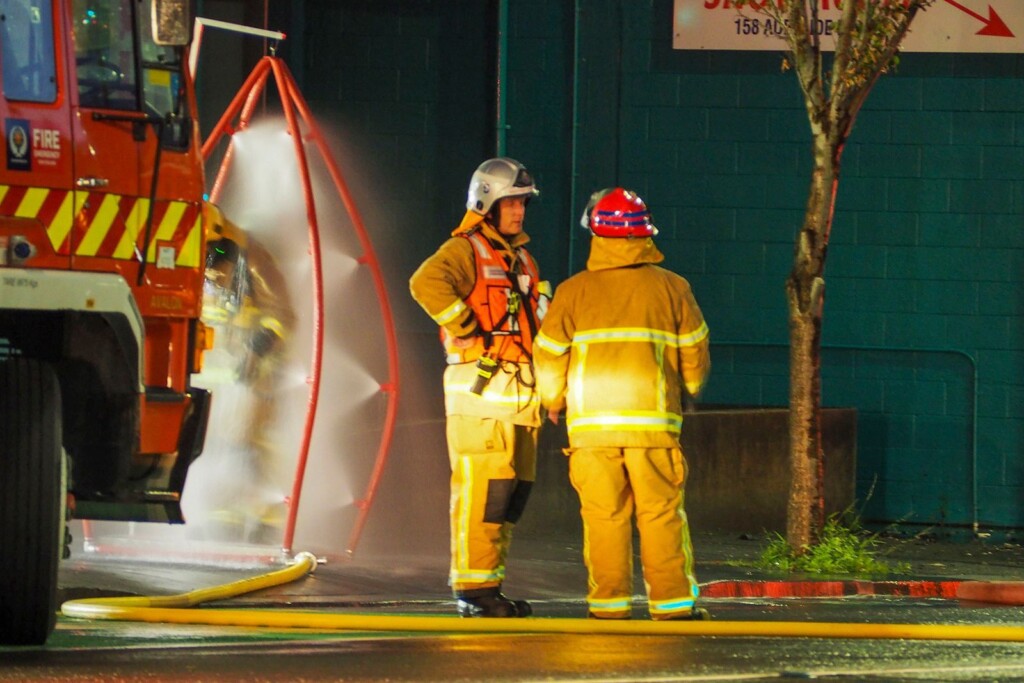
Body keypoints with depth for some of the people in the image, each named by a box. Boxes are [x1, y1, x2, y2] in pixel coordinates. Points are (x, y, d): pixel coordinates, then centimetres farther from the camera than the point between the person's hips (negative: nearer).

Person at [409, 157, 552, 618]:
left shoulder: (520, 257, 21)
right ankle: (473, 590, -9)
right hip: (481, 391, -9)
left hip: (520, 394, 9)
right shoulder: (465, 251, -6)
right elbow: (426, 283, -27)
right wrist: (466, 330, -22)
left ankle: (490, 586, 14)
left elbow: (536, 317, 31)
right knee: (482, 491, -11)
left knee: (513, 491, 8)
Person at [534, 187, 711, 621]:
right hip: (654, 420, 0)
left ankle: (609, 603, 3)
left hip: (591, 422, 0)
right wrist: (687, 391, 30)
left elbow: (550, 354, 5)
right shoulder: (670, 288, 4)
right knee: (662, 513, 2)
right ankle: (673, 602, 0)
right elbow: (695, 353, 10)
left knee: (603, 515, 4)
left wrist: (552, 401, 24)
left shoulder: (574, 292, 3)